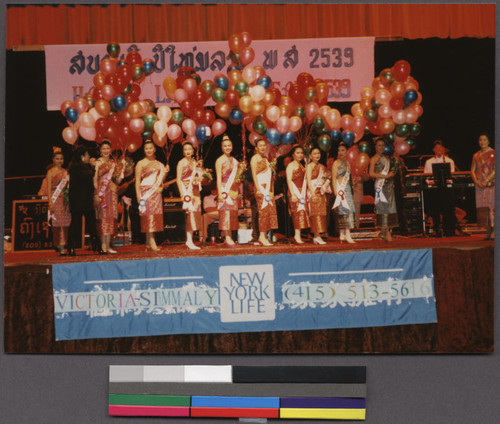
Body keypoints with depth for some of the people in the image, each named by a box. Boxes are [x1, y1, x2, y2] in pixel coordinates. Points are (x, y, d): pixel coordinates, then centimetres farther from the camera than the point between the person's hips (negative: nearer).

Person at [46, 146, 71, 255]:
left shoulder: (65, 172, 15)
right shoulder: (51, 172, 1)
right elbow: (49, 188, -3)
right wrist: (50, 202, -11)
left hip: (65, 200, 5)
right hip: (55, 200, -5)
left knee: (65, 223, -1)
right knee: (57, 224, -8)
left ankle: (64, 246, 2)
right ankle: (59, 246, -6)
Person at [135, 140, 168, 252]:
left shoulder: (159, 164, 16)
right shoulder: (140, 163, 2)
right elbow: (137, 181, -2)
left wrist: (165, 172, 1)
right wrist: (138, 196, -11)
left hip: (156, 193, 5)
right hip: (145, 192, -5)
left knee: (156, 216, 1)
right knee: (148, 216, -12)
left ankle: (148, 243, 5)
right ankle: (151, 241, -16)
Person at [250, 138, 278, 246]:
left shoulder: (265, 159, 23)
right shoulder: (255, 158, -1)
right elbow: (254, 174, -10)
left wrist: (271, 190, 17)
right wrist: (258, 188, -20)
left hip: (268, 189, 8)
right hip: (261, 187, -8)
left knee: (269, 210, 2)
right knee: (263, 210, -14)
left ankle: (264, 236, 3)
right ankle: (262, 236, -16)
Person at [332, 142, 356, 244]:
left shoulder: (347, 163, 17)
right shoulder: (336, 163, -2)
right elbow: (334, 178, -8)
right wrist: (335, 191, -15)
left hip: (348, 189, 7)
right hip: (340, 189, -7)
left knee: (348, 210, 2)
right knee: (343, 210, -13)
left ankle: (343, 235, 4)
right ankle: (347, 235, -17)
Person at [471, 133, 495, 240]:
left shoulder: (493, 153, 1)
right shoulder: (476, 155, 15)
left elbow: (495, 169, -7)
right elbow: (472, 170, 12)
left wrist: (486, 180, -15)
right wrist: (476, 181, -5)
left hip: (491, 183, -4)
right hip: (479, 185, 4)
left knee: (492, 207, -10)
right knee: (482, 208, 0)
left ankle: (493, 231, -10)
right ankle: (488, 232, 3)